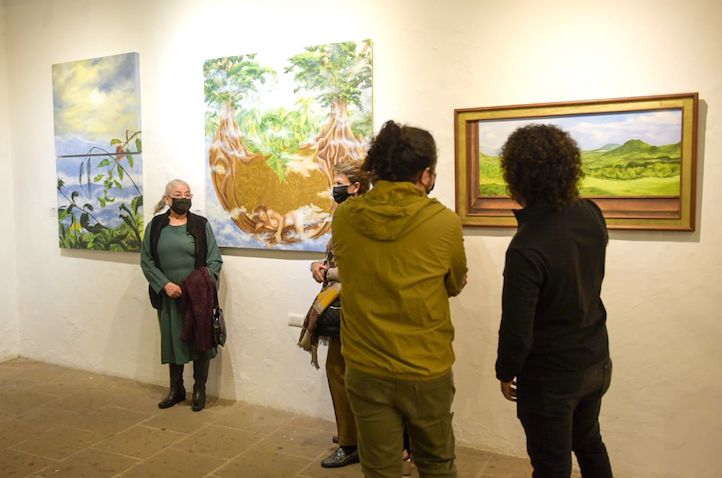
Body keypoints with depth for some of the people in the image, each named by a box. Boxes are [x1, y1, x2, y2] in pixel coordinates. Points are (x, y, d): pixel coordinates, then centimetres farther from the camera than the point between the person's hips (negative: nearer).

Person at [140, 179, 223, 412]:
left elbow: (215, 260, -2)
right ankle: (176, 389, 28)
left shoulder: (201, 224, -1)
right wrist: (165, 284, -11)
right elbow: (146, 261, 2)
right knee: (172, 341, 11)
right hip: (168, 296, 2)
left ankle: (199, 389, 21)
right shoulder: (155, 226, 3)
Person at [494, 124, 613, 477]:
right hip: (597, 362, 7)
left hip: (551, 377, -7)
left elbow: (516, 328, -24)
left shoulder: (526, 248, -30)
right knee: (589, 443, 29)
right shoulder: (591, 215, -9)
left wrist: (506, 373, -5)